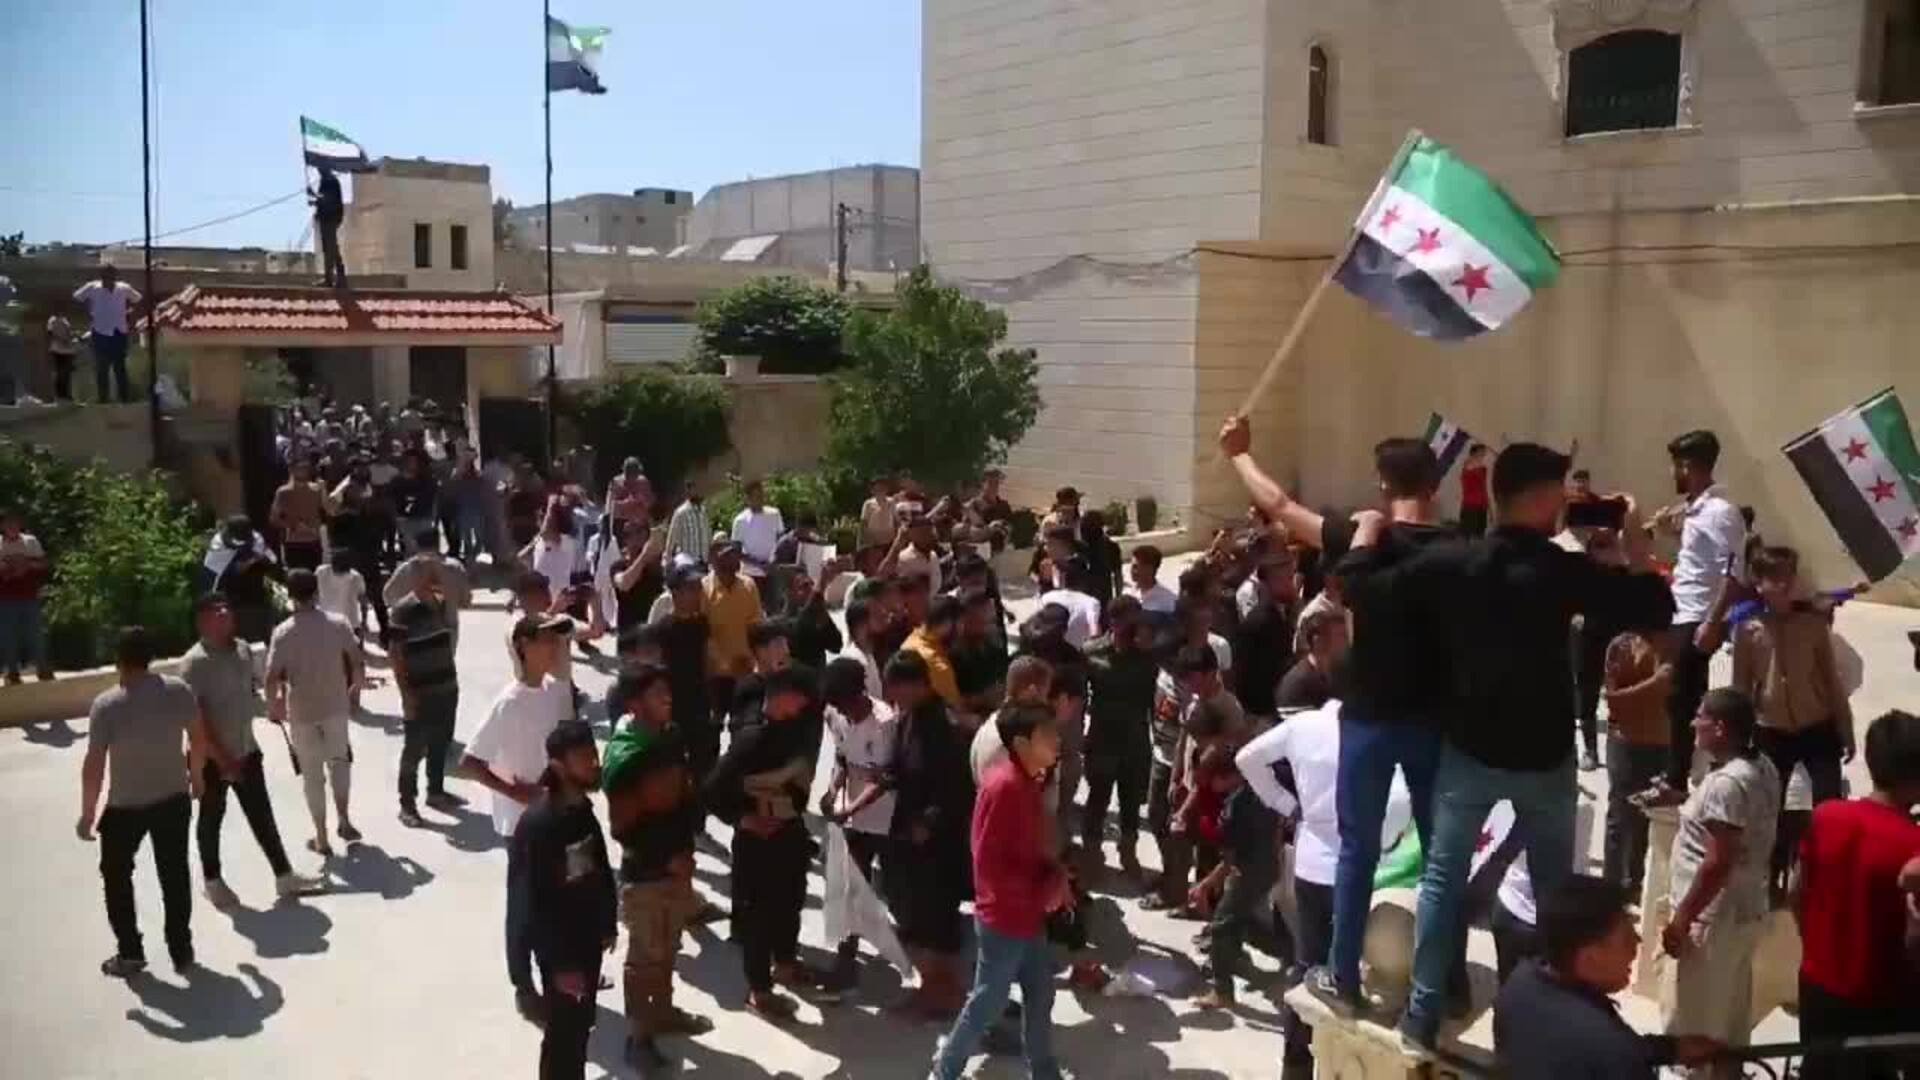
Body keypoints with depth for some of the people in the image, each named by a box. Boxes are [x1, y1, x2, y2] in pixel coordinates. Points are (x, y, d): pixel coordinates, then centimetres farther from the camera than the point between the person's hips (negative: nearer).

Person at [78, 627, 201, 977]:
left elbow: (94, 766, -15)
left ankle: (130, 953, 20)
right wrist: (195, 777, 19)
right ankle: (181, 951, 21)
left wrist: (88, 813, -4)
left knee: (116, 874, 18)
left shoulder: (106, 705, -17)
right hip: (174, 798, 3)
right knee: (175, 875, 15)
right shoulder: (178, 691, -8)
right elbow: (197, 741, 2)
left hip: (125, 807, -3)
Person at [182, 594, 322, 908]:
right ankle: (213, 881, 28)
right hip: (211, 758, -6)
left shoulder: (243, 649, 0)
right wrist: (222, 758, -21)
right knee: (212, 819, 12)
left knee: (262, 815, 11)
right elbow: (196, 719, -21)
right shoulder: (194, 663, -20)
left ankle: (284, 876, 19)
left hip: (246, 750, 6)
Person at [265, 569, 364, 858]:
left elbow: (272, 678, -15)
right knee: (339, 761, 24)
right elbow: (357, 664, -3)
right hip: (336, 707, 2)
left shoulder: (283, 632, -12)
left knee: (312, 774, 10)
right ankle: (344, 821, 20)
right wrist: (353, 689, 15)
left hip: (301, 712, -2)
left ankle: (321, 839, 16)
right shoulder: (338, 624, -6)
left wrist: (272, 706, 1)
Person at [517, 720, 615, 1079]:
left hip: (587, 935, 8)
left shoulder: (583, 809, -1)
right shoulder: (539, 824, -27)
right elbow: (537, 902, -23)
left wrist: (607, 925, 13)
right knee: (564, 1029, 7)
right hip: (560, 945, -8)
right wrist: (561, 962, -19)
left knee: (582, 1023, 21)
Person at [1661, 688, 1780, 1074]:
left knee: (1694, 1026, 4)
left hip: (1715, 917, -10)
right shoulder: (1763, 768, 4)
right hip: (1745, 909, 10)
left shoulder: (1725, 783, -26)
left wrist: (1681, 920, -21)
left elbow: (1718, 863, -27)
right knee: (1731, 1016, 22)